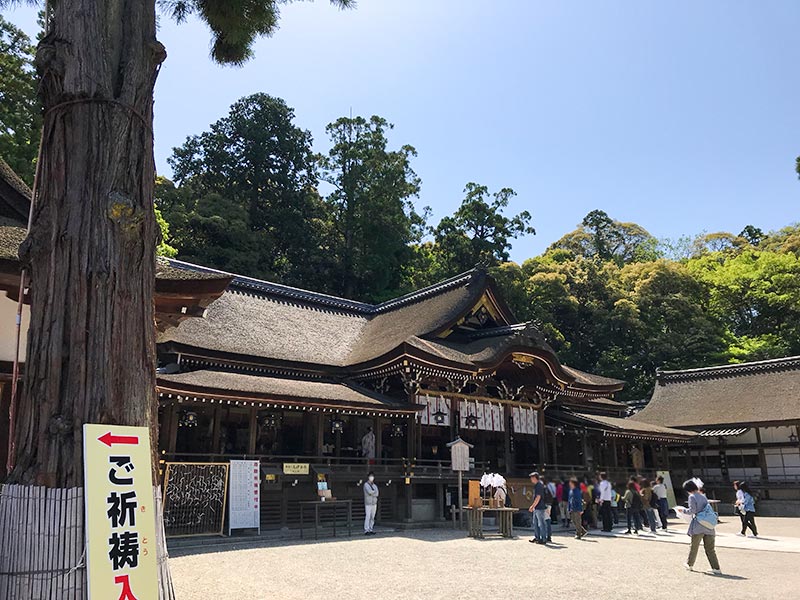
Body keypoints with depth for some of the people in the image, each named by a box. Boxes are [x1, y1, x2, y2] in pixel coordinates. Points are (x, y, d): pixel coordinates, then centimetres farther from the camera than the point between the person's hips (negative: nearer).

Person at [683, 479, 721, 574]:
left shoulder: (692, 497, -7)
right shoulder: (703, 496, 13)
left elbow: (692, 511, -12)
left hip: (698, 527, -6)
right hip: (708, 526, 6)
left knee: (694, 546, 9)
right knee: (710, 548, 9)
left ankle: (690, 564, 23)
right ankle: (716, 568, 4)